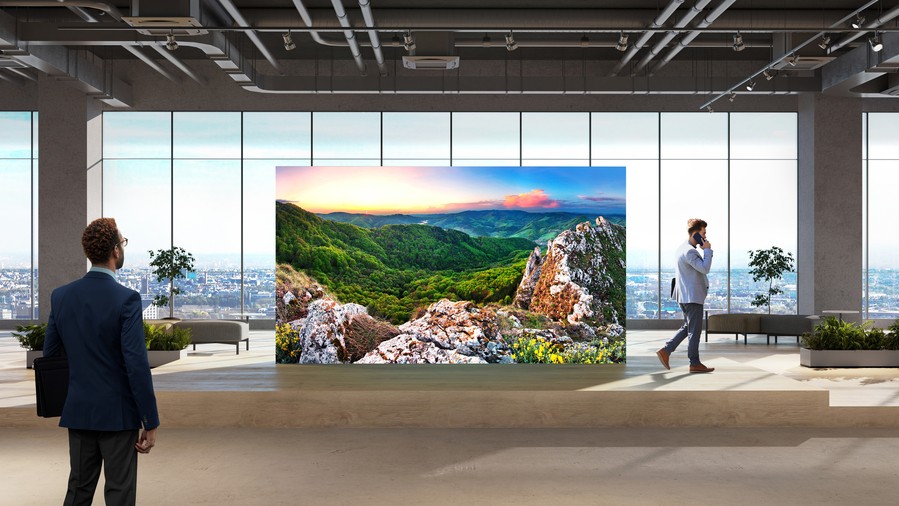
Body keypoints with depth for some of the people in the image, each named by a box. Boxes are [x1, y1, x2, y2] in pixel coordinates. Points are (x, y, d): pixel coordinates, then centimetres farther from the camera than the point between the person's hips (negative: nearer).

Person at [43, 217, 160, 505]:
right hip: (118, 414, -5)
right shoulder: (126, 299, -16)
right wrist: (151, 424, -13)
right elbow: (137, 365, -19)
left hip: (78, 412, 6)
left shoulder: (61, 296, 1)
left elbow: (50, 355, 9)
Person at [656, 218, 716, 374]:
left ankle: (665, 351, 12)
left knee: (688, 327, 17)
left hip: (685, 296, 10)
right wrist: (707, 250, -16)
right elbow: (705, 268, -25)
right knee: (694, 330, -1)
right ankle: (695, 363, 8)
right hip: (692, 296, -10)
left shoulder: (683, 248, 14)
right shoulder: (689, 251, -19)